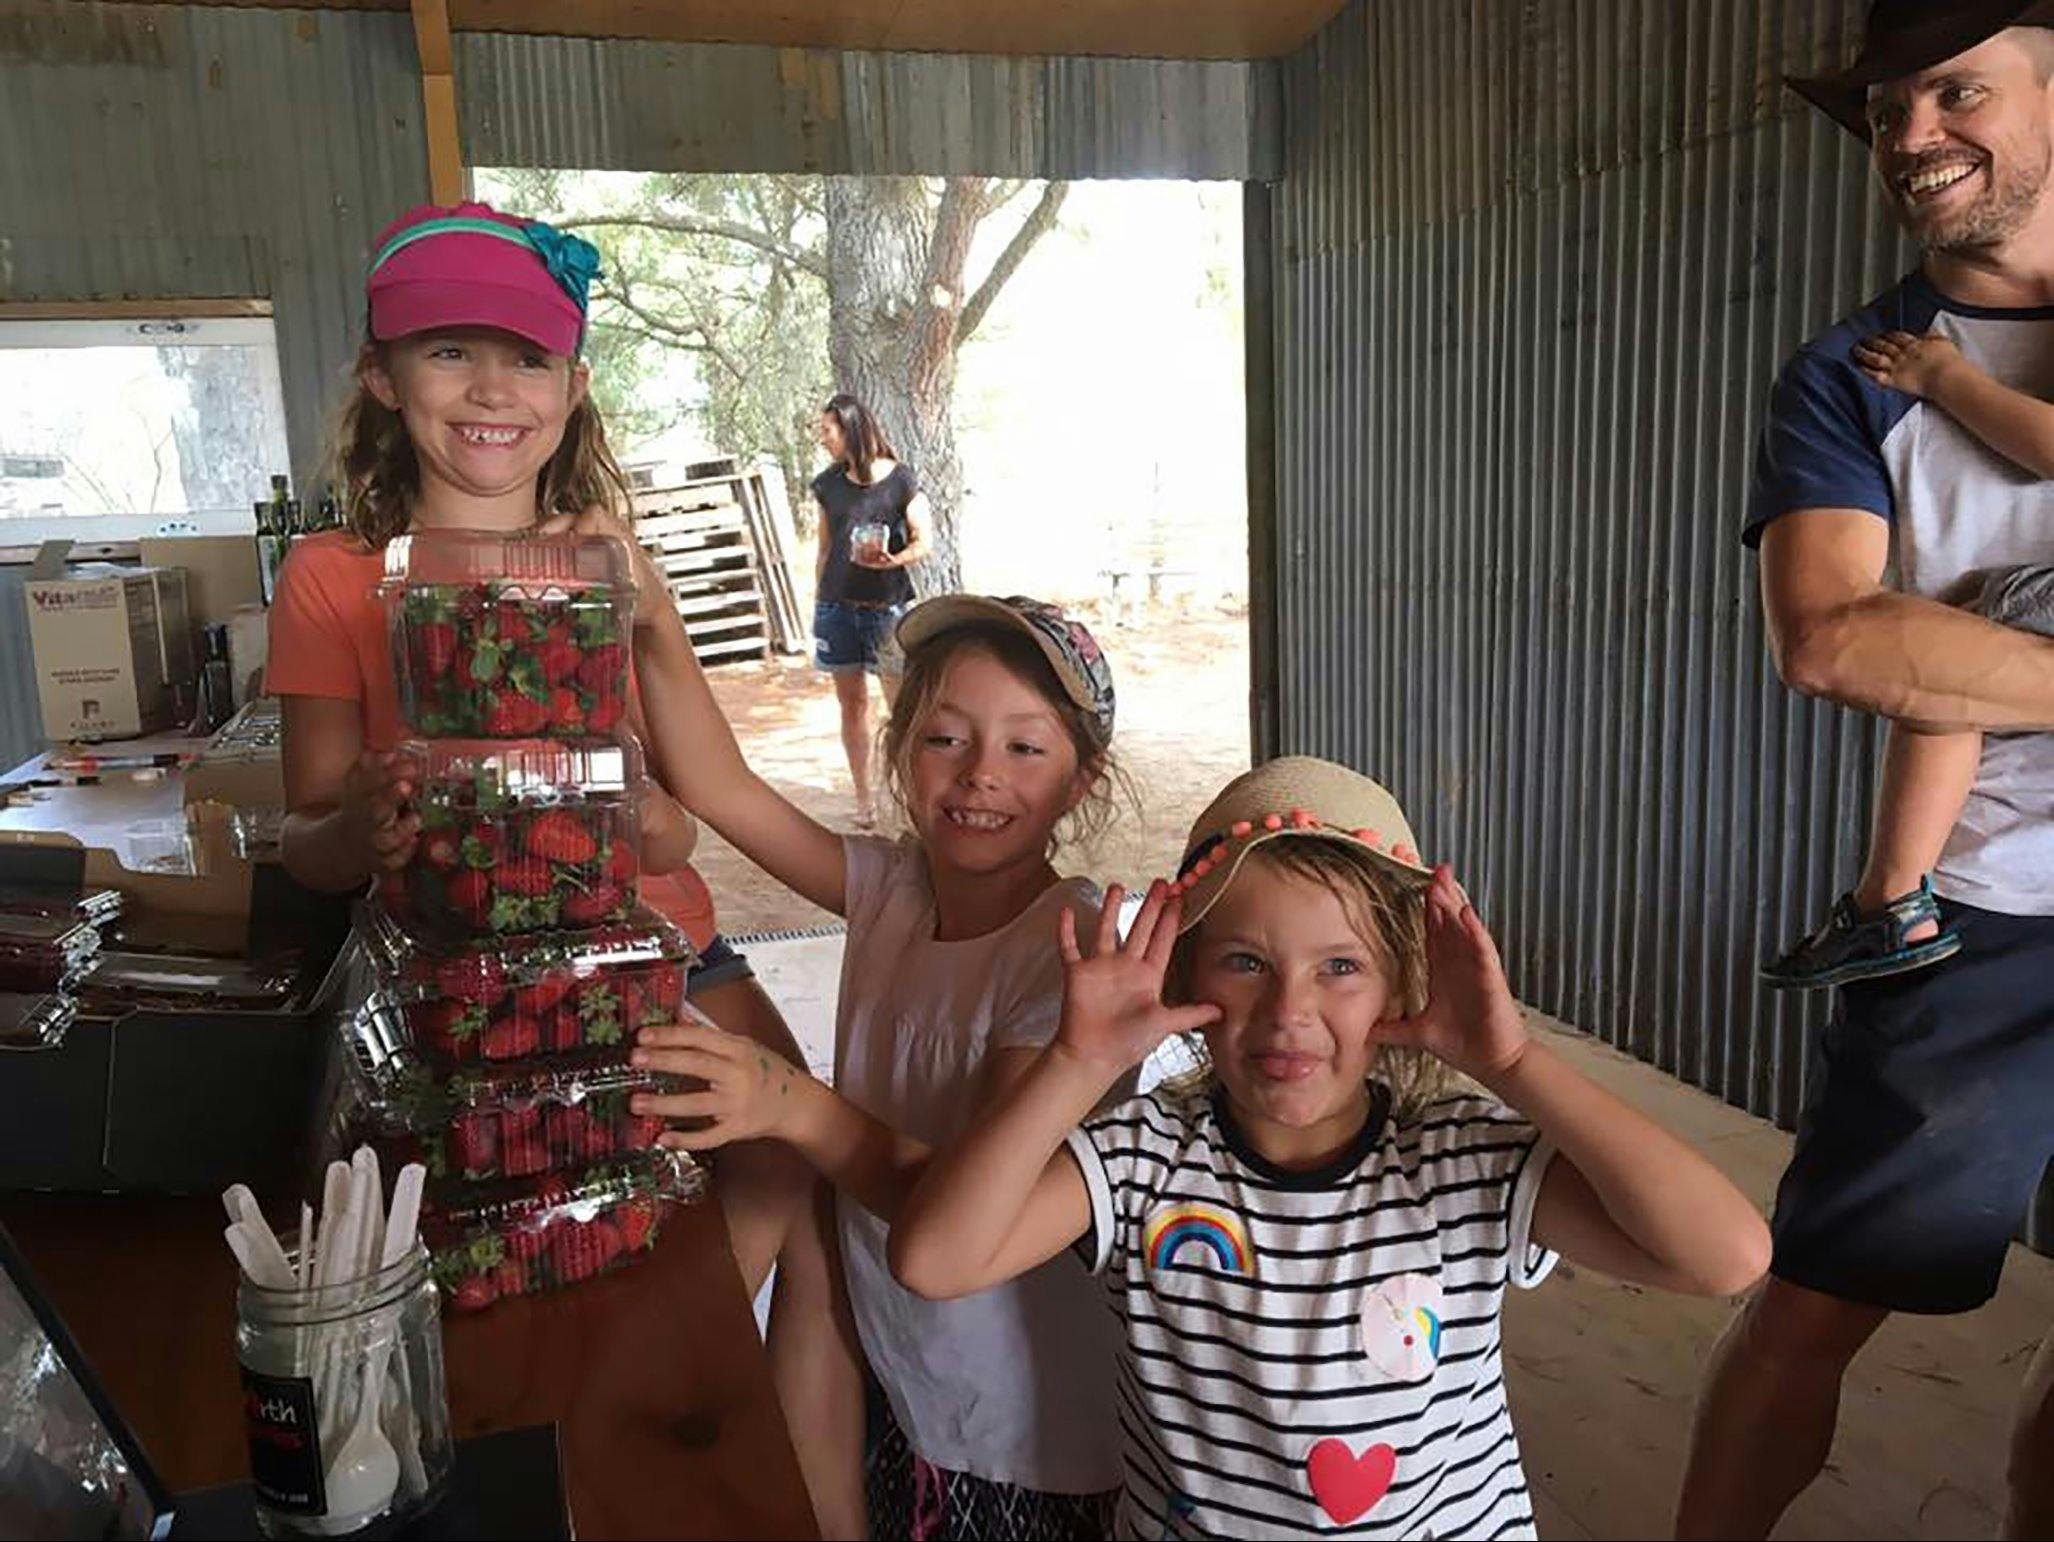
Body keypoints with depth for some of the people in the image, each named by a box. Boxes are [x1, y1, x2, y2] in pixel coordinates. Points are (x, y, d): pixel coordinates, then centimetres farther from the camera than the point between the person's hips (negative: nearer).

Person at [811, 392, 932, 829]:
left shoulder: (900, 479, -3)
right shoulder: (829, 484, 9)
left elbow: (922, 542, -4)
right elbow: (824, 550, 14)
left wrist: (894, 560, -24)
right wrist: (817, 601, 12)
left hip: (888, 605, -4)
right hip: (838, 606, 4)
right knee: (852, 702, 8)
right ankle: (864, 796, 17)